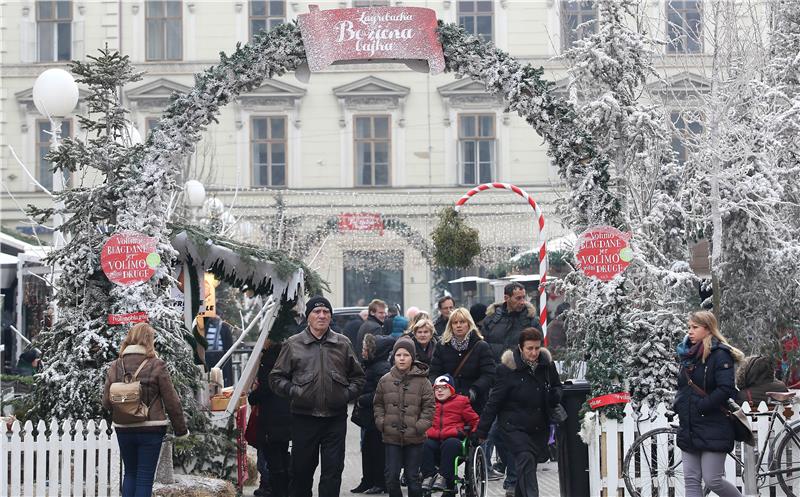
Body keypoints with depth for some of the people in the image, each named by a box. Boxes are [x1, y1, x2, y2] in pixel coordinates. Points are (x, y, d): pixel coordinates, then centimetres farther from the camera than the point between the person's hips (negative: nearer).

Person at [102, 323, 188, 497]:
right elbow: (171, 401, -7)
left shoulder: (115, 366, 0)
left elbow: (106, 402, 1)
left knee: (130, 474, 18)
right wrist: (181, 429, 4)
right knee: (145, 477, 3)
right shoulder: (156, 365, -9)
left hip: (123, 429, 4)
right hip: (150, 430, -3)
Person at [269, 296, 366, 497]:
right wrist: (293, 391, -8)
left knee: (333, 471, 1)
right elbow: (276, 378, 6)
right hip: (304, 418, -1)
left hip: (336, 419, 1)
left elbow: (358, 376, 17)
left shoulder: (343, 344, 8)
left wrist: (348, 393, 1)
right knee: (302, 469, 7)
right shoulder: (293, 344, 3)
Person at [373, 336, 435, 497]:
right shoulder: (385, 380, 4)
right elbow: (378, 404, 11)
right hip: (391, 436, 2)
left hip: (414, 438, -2)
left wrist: (420, 426, -12)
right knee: (391, 476, 3)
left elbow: (429, 407, -2)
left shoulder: (422, 381, -3)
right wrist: (381, 422, -2)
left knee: (413, 476, 6)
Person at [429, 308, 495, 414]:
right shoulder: (442, 347, 10)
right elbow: (434, 372, 6)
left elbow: (488, 375, -8)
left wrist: (474, 390, -24)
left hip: (475, 404, -2)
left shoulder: (481, 346, 0)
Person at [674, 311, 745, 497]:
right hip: (689, 429, 8)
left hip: (713, 428, -7)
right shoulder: (689, 354, 14)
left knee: (712, 481, -6)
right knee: (691, 481, 4)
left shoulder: (720, 354, -10)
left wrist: (700, 407, -17)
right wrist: (678, 405, 4)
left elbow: (725, 389, -20)